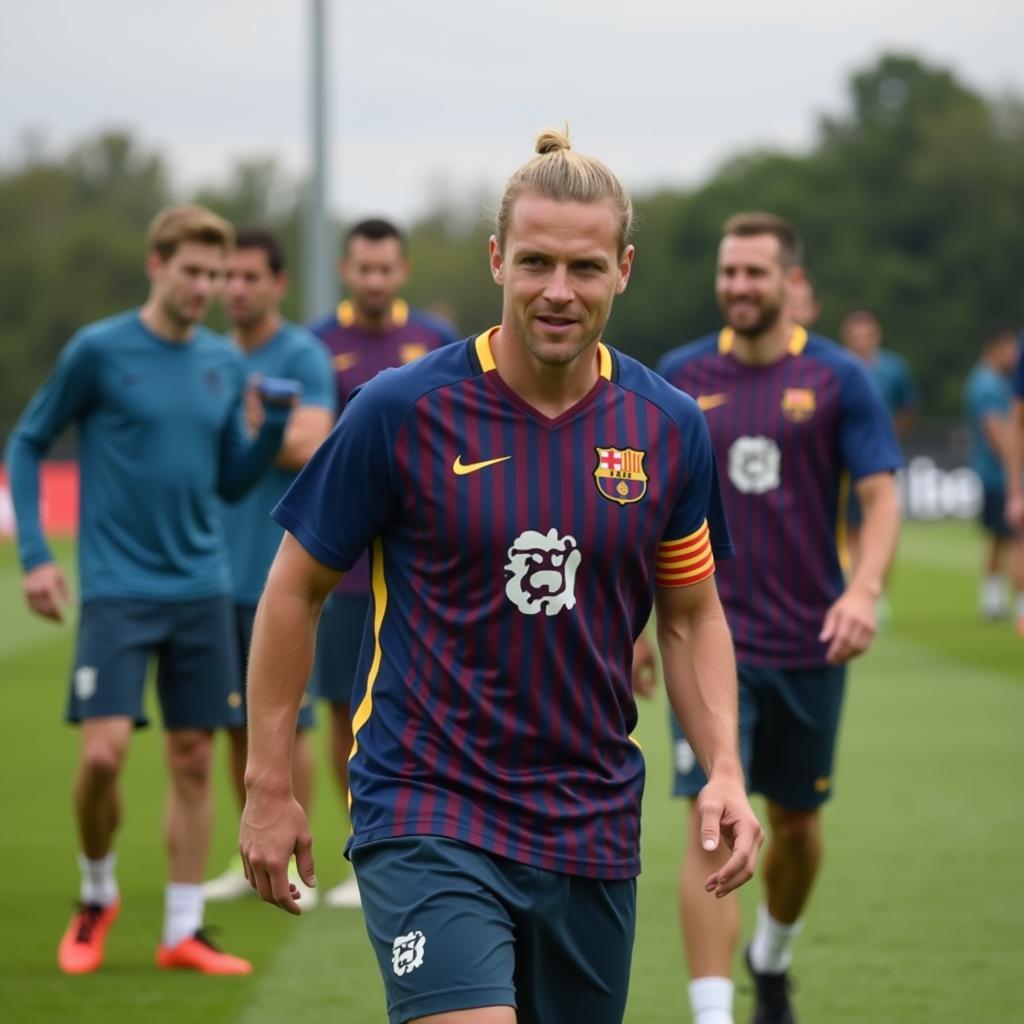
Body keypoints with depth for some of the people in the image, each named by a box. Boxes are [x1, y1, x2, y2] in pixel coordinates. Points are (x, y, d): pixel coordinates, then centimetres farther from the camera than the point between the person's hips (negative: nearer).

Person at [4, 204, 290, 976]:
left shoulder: (225, 364, 8)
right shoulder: (99, 351, -5)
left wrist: (274, 428, -3)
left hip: (202, 591, 4)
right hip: (118, 591, -4)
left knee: (193, 760, 5)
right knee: (105, 753, -12)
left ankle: (183, 932, 13)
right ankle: (97, 894, 14)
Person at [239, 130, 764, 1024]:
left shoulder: (670, 428, 2)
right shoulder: (403, 411, -9)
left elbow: (692, 616, 13)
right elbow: (296, 589, 1)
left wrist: (725, 771, -1)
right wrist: (269, 785, 0)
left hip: (592, 831, 4)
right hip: (427, 813, -4)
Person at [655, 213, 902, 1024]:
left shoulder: (838, 378, -3)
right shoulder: (682, 376, 2)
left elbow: (882, 497, -7)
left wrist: (864, 591, -24)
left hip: (809, 641, 1)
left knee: (798, 824, 15)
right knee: (713, 830, -12)